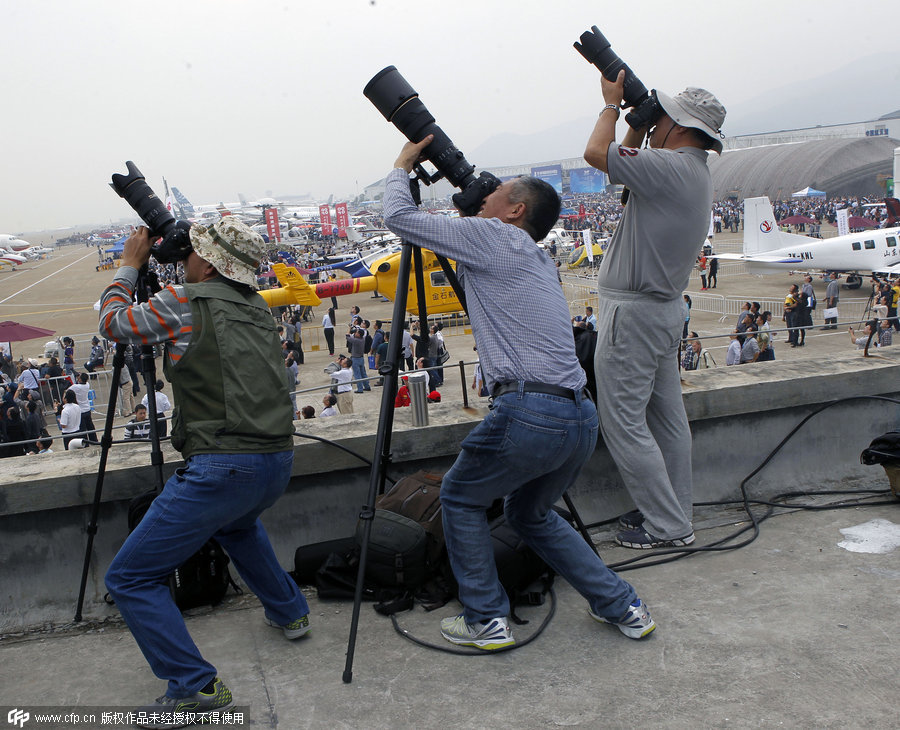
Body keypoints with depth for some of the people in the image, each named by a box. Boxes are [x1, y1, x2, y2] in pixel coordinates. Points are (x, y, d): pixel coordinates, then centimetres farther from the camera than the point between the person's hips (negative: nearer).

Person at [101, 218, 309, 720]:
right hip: (278, 462, 8)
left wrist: (131, 265, 26)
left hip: (223, 466, -8)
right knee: (236, 521, 40)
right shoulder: (257, 307, 14)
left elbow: (114, 322, 12)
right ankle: (290, 611, 44)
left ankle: (197, 688, -1)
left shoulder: (185, 301, -5)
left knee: (129, 579, 3)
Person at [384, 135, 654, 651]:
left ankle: (486, 620, 18)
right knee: (531, 513, 28)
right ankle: (623, 607, 25)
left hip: (528, 412, -8)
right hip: (581, 418, 8)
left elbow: (399, 217, 1)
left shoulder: (493, 236, 0)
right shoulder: (539, 261, 24)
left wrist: (403, 166, 20)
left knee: (461, 498, 17)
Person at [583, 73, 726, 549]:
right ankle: (674, 511, 26)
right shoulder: (694, 172, 12)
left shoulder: (672, 168, -19)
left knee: (623, 421, -3)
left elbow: (596, 152, -18)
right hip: (665, 306, 10)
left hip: (633, 310, -10)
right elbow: (627, 162, 25)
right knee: (666, 415, 15)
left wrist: (612, 103, -3)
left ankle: (668, 527, 4)